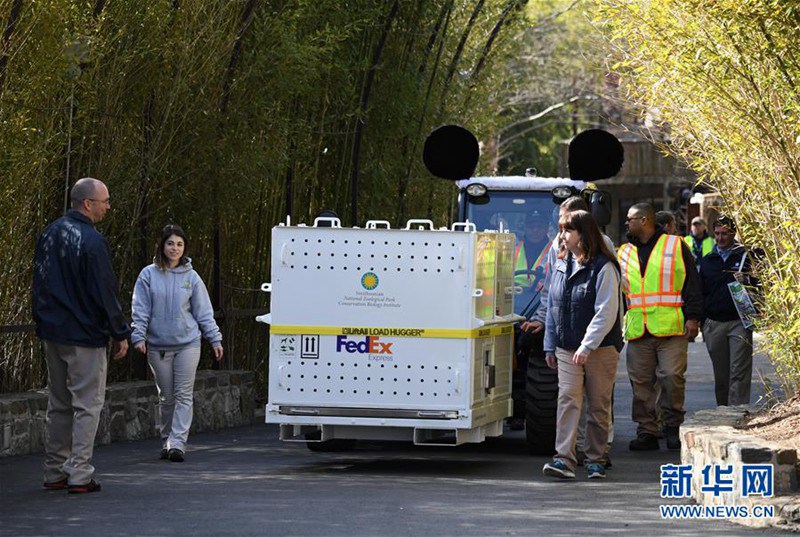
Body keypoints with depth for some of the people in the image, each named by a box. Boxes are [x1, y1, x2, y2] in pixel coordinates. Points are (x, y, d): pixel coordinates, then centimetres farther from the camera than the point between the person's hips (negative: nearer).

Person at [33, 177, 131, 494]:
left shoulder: (48, 234, 9)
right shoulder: (92, 241, -17)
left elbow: (39, 284, 17)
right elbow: (105, 293, -16)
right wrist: (120, 334, -7)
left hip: (52, 334, 8)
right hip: (86, 337, -8)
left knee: (57, 404, 14)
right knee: (87, 405, -2)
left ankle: (54, 473, 16)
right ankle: (80, 476, -5)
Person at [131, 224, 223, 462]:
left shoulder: (191, 277, 3)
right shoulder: (149, 275, 0)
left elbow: (204, 311, 7)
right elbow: (140, 309, -1)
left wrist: (215, 339, 6)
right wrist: (138, 336, -10)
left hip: (187, 344, 0)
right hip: (158, 346, 0)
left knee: (184, 395, -6)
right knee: (166, 396, 9)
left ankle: (178, 442, -10)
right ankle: (166, 441, 20)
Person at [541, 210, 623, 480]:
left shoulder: (603, 268, -11)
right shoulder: (561, 265, 11)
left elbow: (606, 313, -17)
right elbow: (552, 308, 17)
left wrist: (588, 346, -23)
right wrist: (550, 346, 14)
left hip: (601, 349, -5)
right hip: (567, 349, 5)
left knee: (599, 405, 4)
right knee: (568, 399, -8)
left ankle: (596, 460, 14)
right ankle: (564, 458, -15)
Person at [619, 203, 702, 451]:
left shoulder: (676, 246, 5)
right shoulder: (624, 253, 18)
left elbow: (692, 284, 3)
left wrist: (693, 317, -5)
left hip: (671, 328, -4)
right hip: (637, 331, 4)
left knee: (672, 377, -9)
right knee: (640, 383, 2)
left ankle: (673, 426, 6)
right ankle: (647, 432, 7)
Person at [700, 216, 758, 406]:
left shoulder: (746, 257, 4)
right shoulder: (707, 261, 15)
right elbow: (699, 293, 19)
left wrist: (746, 281, -16)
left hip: (740, 322, -4)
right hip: (714, 324, 4)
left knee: (739, 372, -10)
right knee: (720, 374, 8)